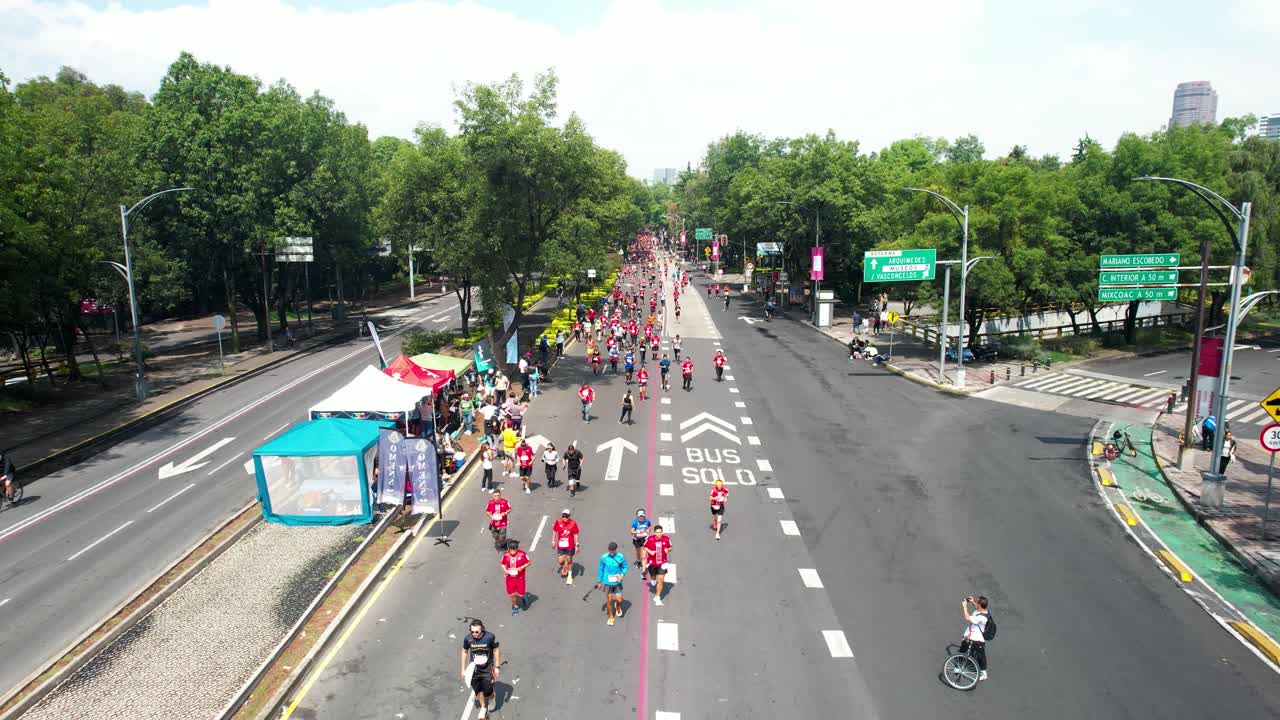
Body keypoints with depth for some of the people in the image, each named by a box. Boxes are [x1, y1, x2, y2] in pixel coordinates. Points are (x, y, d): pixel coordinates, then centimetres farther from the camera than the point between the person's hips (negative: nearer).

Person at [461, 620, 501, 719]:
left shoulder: (489, 637, -25)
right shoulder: (467, 638, -20)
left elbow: (496, 650, -10)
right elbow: (464, 652, -2)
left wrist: (497, 667, -6)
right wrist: (463, 669, 4)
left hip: (487, 668, -2)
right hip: (474, 669, 2)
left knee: (488, 691, 4)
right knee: (478, 690, 15)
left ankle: (492, 698, 41)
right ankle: (483, 708, 42)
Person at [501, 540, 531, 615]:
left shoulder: (522, 554, -19)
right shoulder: (505, 555, -12)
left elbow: (528, 562, -6)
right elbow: (502, 563, 3)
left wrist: (522, 567, -22)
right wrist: (504, 569, -15)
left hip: (520, 578, -2)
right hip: (510, 578, 2)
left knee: (520, 594, 1)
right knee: (512, 594, 11)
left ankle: (522, 598, 38)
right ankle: (515, 606, 37)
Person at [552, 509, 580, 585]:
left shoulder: (573, 523, -15)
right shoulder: (558, 522, -12)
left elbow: (575, 535, -5)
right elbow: (554, 531, 4)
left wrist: (577, 545, -2)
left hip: (570, 546, -1)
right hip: (560, 545, 1)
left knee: (569, 561, 12)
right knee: (560, 561, 0)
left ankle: (570, 575, 36)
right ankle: (564, 567, 39)